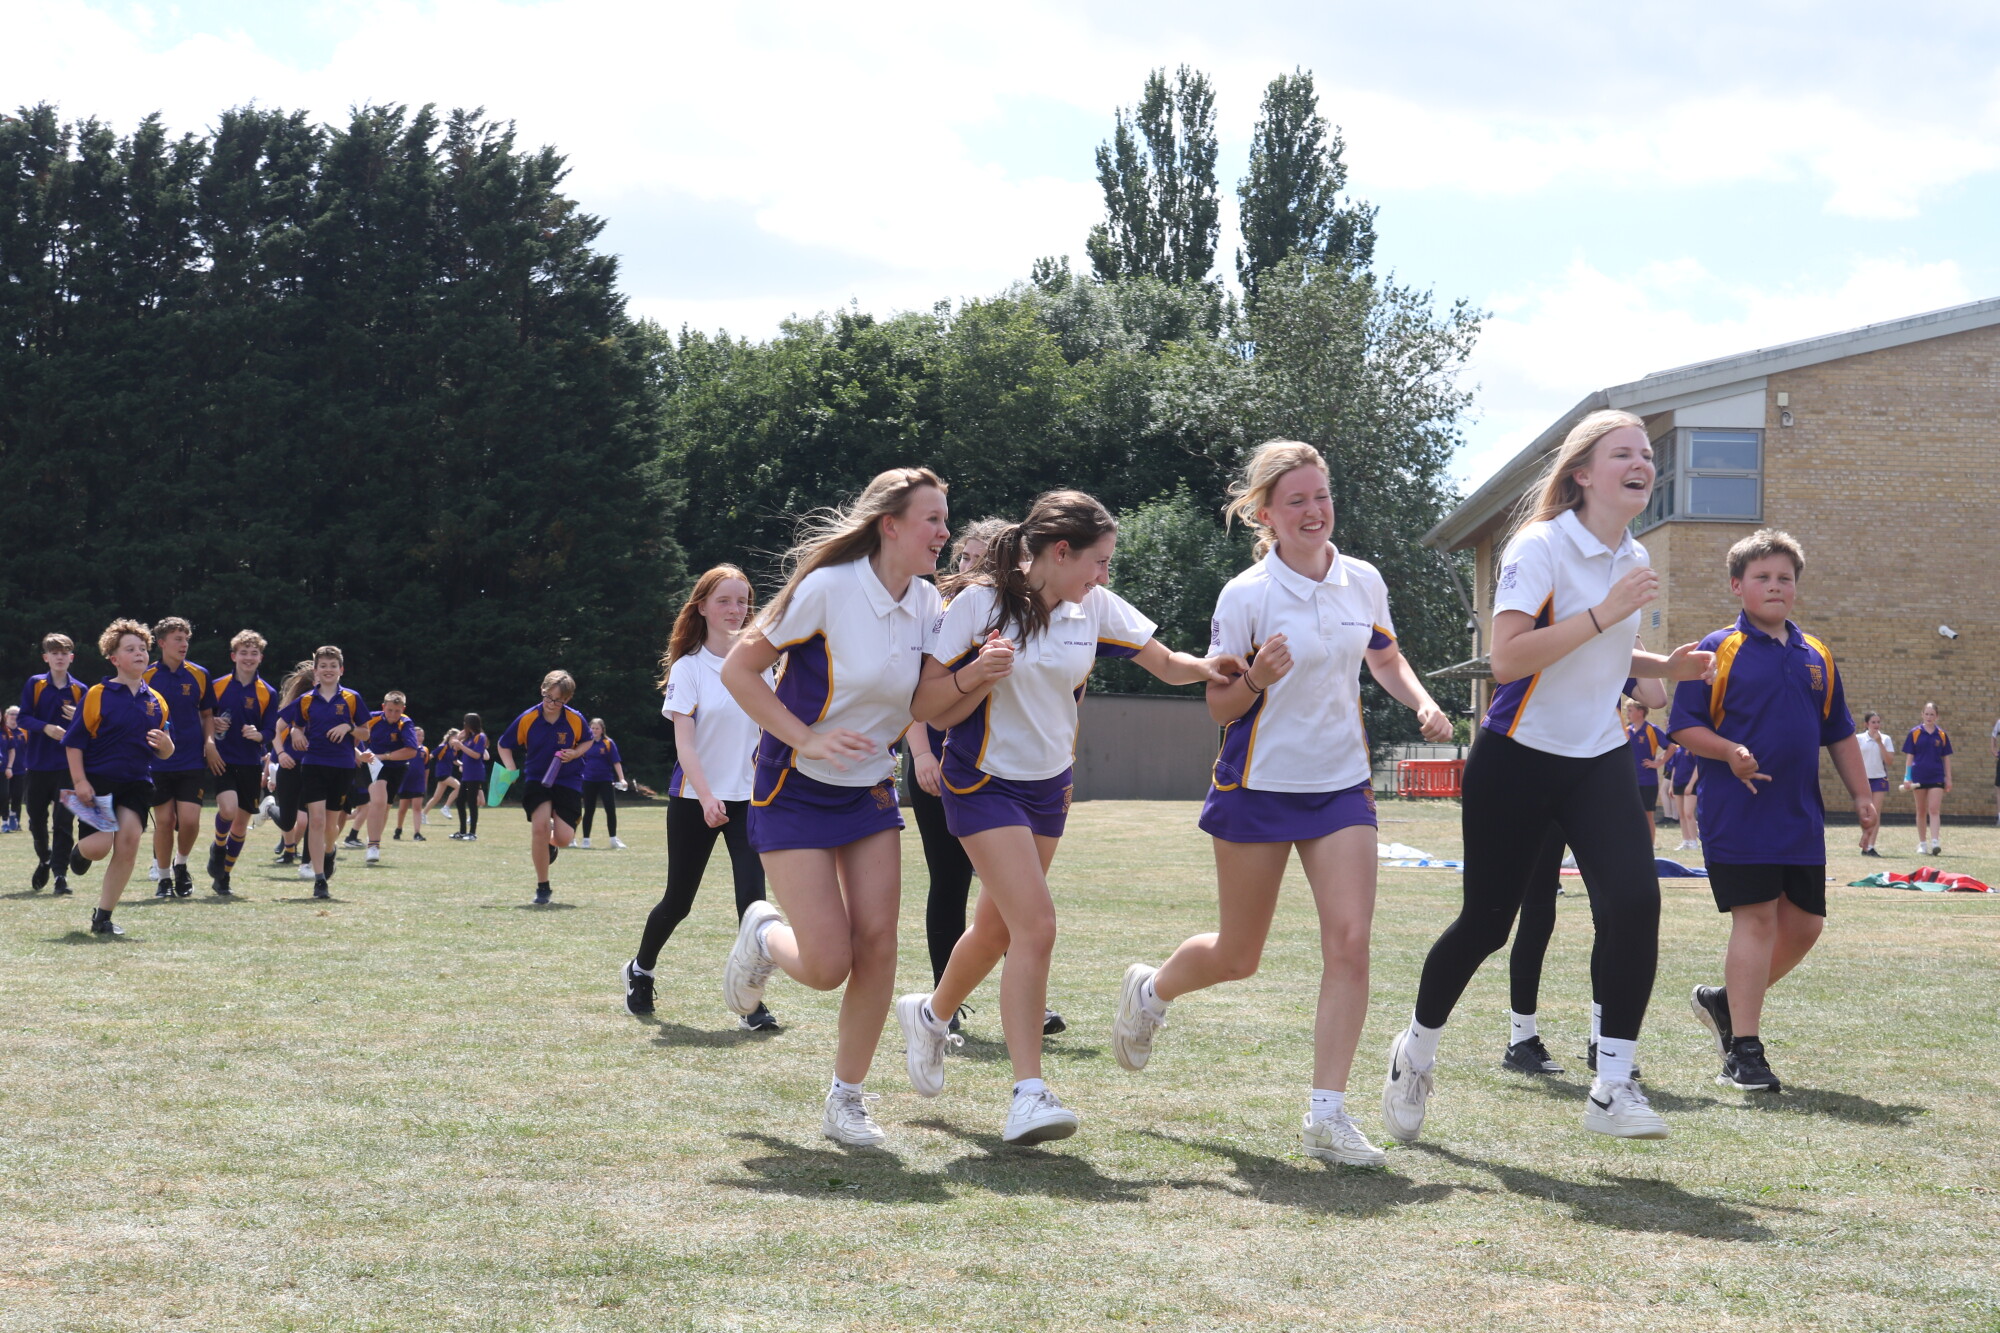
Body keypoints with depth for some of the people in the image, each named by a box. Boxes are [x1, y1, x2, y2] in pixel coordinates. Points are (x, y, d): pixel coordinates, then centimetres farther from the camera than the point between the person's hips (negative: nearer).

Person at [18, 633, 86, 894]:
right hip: (38, 763, 1)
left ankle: (61, 873, -8)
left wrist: (78, 720, -15)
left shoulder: (79, 691, 4)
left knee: (64, 821, -9)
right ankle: (44, 860, 36)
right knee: (36, 819, 11)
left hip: (68, 764, -1)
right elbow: (23, 718, -5)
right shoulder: (34, 684, 2)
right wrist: (46, 727, -22)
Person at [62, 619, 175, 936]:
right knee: (100, 847, -13)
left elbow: (165, 754, 15)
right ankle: (80, 850, 28)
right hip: (98, 780, -4)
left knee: (128, 844, -10)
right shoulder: (98, 695, -3)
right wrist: (79, 782, -13)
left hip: (137, 783, 4)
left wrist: (165, 744, -10)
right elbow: (74, 741, -4)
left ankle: (103, 917, 2)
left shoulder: (156, 702, 10)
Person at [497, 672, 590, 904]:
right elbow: (504, 746, 2)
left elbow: (587, 741, 11)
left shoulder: (575, 720, -10)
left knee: (564, 838, -11)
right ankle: (543, 888, -5)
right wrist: (511, 769, -14)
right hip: (536, 779, 0)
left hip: (568, 781, 1)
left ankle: (550, 844, 33)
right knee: (540, 826, -22)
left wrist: (575, 753, -10)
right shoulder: (527, 719, -12)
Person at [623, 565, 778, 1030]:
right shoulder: (687, 667, -4)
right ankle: (640, 971, 36)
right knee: (678, 900, 9)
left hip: (749, 797, 2)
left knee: (752, 895, -14)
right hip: (692, 799, -2)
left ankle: (752, 1003, -9)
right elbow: (684, 741, -11)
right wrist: (706, 797, -23)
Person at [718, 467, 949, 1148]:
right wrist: (808, 739, -20)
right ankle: (764, 935, 25)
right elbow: (739, 669, -14)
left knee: (876, 944, -5)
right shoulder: (830, 587, -19)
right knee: (828, 965, -11)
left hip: (870, 791, 6)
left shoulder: (926, 604, 0)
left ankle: (846, 1099, 10)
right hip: (796, 792, -6)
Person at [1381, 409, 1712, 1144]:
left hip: (1599, 760, 5)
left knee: (1634, 901, -17)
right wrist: (1605, 612, -29)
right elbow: (1506, 656, -26)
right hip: (1516, 758, -5)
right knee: (1487, 920, 5)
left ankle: (1612, 1086, -8)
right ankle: (1416, 1049, 32)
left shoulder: (1634, 559, 9)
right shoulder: (1540, 547, -14)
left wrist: (1663, 666, 8)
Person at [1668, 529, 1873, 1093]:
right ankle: (1743, 1051, -4)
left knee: (1805, 923, 7)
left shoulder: (1816, 658, 14)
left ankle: (1726, 1001, 28)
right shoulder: (1717, 651, -2)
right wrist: (1729, 752, -21)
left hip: (1802, 818, 6)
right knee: (1756, 918, -9)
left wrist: (1861, 795, 13)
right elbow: (1683, 724, -5)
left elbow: (1840, 734, 20)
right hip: (1738, 812, -6)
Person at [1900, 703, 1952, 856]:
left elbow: (1946, 758, 9)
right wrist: (1907, 778, -2)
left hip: (1936, 777, 0)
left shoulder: (1942, 735, 4)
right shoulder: (1915, 733, 1)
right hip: (1919, 777, 0)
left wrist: (1948, 779, 6)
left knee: (1934, 810, -11)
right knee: (1921, 811, 8)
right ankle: (1922, 844, 17)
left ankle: (1935, 843, -17)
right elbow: (1910, 757, 3)